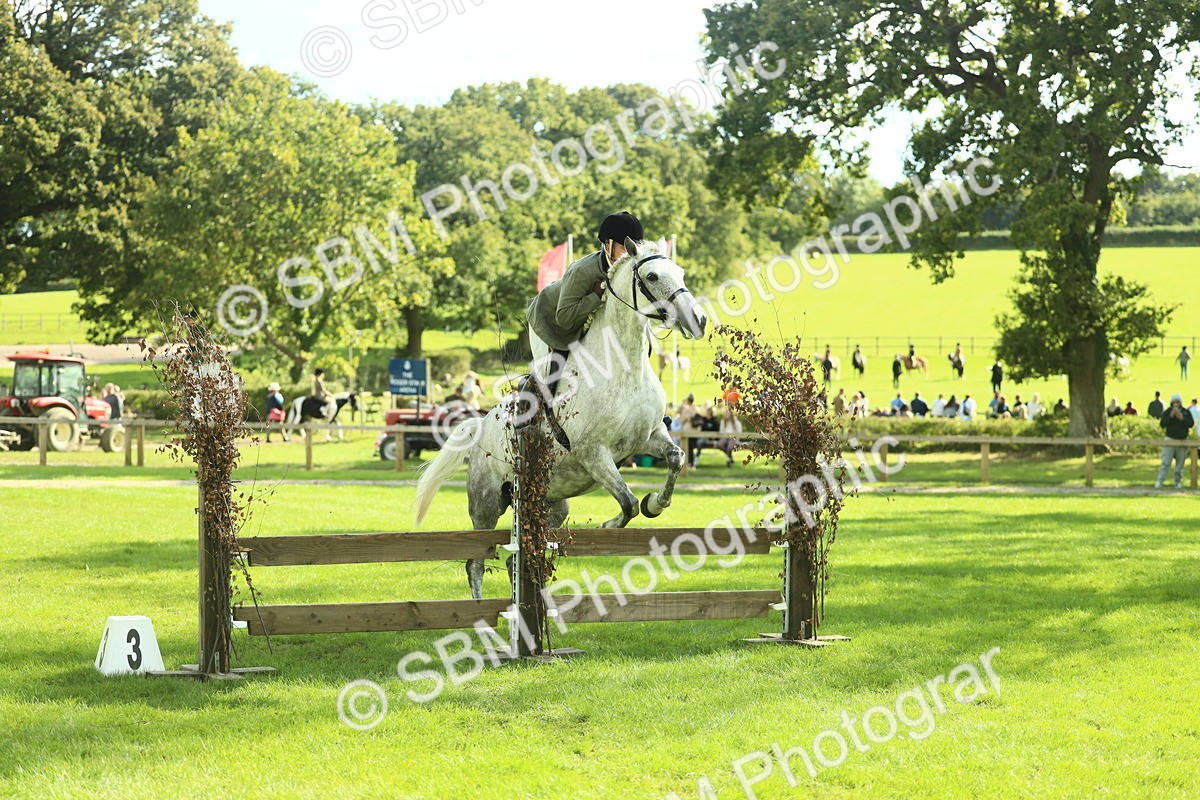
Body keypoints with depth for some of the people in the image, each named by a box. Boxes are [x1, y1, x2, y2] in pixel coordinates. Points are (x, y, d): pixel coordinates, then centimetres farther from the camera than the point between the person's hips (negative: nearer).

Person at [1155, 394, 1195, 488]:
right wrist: (1171, 416, -21)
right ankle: (1159, 482, -10)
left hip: (1182, 441, 2)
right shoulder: (1167, 412, 0)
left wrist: (1182, 419, -20)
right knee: (1165, 463, -9)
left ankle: (1178, 482, 15)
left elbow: (1191, 424, -5)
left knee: (1180, 463, 5)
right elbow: (1162, 424, -9)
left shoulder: (1186, 412, 4)